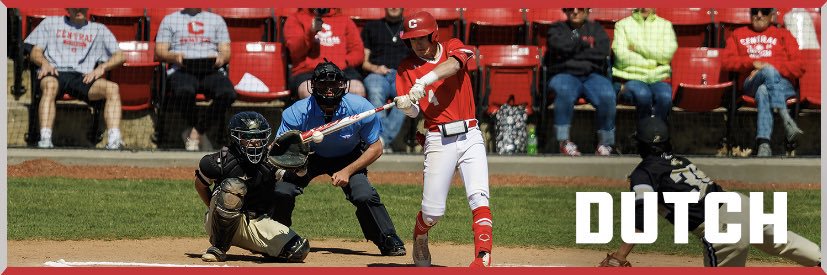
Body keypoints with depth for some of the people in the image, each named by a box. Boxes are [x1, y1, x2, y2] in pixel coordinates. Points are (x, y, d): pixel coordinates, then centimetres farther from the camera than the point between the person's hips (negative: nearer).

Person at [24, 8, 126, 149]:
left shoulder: (99, 30, 26)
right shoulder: (50, 23, 26)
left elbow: (120, 56, 16)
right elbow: (35, 53, 18)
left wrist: (101, 68, -5)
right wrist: (44, 62, -6)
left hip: (82, 78, 1)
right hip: (55, 74, -1)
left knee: (112, 88, -29)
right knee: (49, 85, -40)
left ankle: (114, 142, -44)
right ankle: (45, 140, -53)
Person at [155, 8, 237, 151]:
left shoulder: (217, 19, 27)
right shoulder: (169, 19, 22)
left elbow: (226, 51, 17)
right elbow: (160, 51, 11)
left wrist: (221, 58, -8)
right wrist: (175, 56, -11)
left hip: (212, 70, 2)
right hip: (182, 70, -2)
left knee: (228, 94, -33)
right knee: (184, 91, -39)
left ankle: (195, 132, -18)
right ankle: (199, 133, -13)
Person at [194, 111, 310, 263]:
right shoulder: (223, 160, -12)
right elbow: (200, 184, 4)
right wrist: (215, 209, -1)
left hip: (258, 223, 3)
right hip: (223, 225, -3)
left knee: (300, 250, -16)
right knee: (233, 187, -33)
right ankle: (218, 248, -17)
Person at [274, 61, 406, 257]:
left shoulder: (361, 108, -28)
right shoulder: (297, 112, -30)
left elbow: (375, 148, -16)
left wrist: (347, 171, -26)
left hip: (348, 158, 0)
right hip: (310, 158, 0)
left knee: (364, 195, -25)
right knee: (281, 192, -21)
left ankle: (390, 242, -5)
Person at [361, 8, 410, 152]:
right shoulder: (371, 27, 24)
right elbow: (363, 60, 18)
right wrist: (374, 68, -4)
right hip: (377, 75, 0)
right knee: (375, 92, -38)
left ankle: (381, 139, -42)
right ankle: (384, 141, -47)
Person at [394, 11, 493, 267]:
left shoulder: (452, 47, 4)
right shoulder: (407, 67, 5)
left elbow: (453, 64, -21)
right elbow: (414, 111, -2)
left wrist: (425, 81, -36)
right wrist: (406, 105, -27)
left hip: (470, 136, 0)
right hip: (439, 139, 0)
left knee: (479, 197, -17)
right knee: (432, 211, -2)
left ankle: (483, 256, -23)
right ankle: (420, 242, 29)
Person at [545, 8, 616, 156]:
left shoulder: (595, 29, 19)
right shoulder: (557, 28, 19)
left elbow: (602, 52, 0)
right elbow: (559, 45, -5)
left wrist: (572, 53, -2)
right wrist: (585, 43, 4)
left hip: (592, 75, 1)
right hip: (565, 75, -1)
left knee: (608, 96, -31)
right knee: (564, 91, -38)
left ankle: (605, 143, -18)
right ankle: (563, 141, -29)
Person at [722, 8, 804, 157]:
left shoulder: (783, 35, 21)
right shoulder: (738, 34, 25)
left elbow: (799, 67, 7)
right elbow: (726, 62, 9)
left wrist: (770, 66, -7)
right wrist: (753, 63, -7)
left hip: (782, 83, 0)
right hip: (751, 83, 0)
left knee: (763, 92, -37)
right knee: (769, 72, -37)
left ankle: (764, 144, -52)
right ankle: (786, 119, -51)